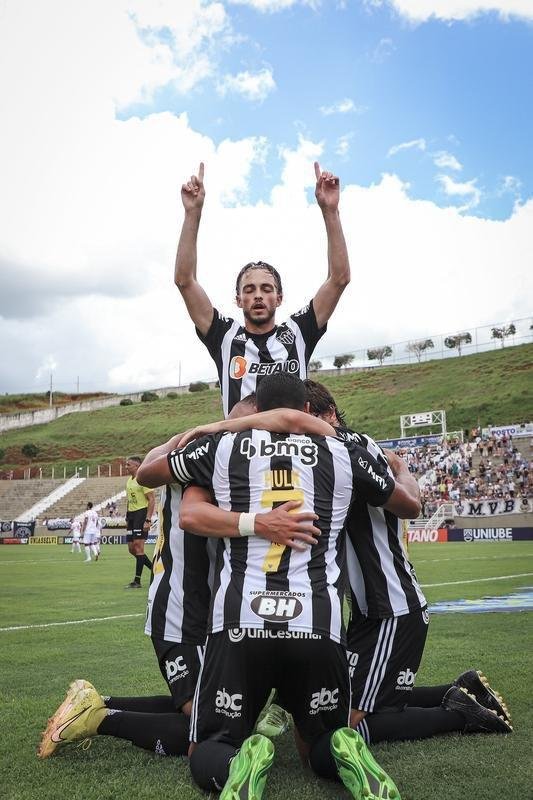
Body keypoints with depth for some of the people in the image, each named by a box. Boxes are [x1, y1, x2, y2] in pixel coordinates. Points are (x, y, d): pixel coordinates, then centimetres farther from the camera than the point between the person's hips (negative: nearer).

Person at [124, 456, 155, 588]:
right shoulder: (129, 480, 16)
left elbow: (152, 500, -16)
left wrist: (148, 520, -21)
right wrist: (127, 519, 19)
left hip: (141, 513, -9)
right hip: (131, 514, 9)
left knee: (138, 546, -9)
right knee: (131, 548, 7)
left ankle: (137, 581, -4)